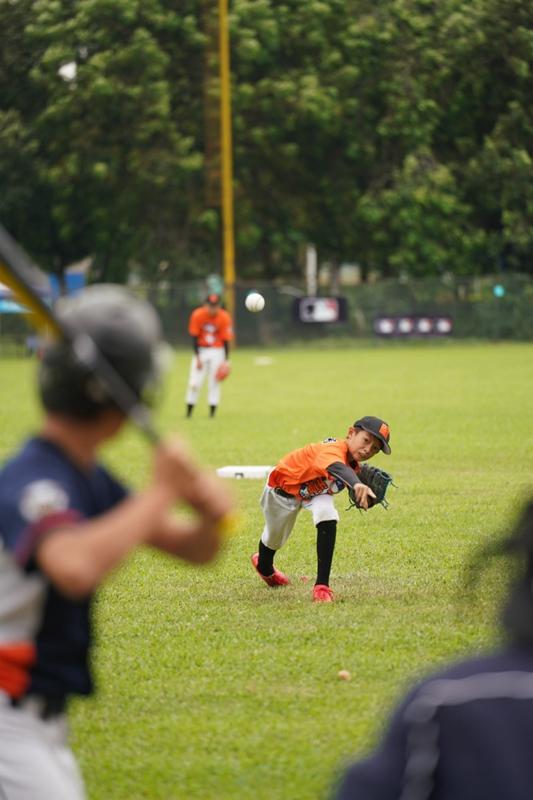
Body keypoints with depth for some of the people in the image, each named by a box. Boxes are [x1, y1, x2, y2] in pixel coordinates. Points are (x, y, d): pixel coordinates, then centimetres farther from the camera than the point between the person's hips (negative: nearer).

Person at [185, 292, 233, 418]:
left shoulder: (224, 318, -13)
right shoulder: (197, 315, -14)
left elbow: (226, 340, -8)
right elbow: (194, 337, -8)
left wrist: (226, 361, -12)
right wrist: (197, 357, -12)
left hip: (217, 350, 0)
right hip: (201, 350, 0)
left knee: (214, 383, -3)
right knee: (194, 383, -6)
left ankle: (212, 412, 3)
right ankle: (189, 412, 1)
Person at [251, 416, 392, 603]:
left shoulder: (354, 464, -19)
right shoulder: (334, 450, -43)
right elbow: (337, 468, -69)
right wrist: (357, 484, -86)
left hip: (315, 491, 5)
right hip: (284, 488, -5)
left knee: (328, 517, -27)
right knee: (274, 538, 18)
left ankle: (322, 585, -21)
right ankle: (264, 567, 57)